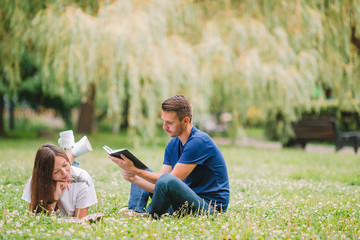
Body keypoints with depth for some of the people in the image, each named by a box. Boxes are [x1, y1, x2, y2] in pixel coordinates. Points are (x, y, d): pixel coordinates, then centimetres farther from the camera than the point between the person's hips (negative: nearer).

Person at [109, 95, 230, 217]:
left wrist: (134, 170, -23)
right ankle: (135, 211, -9)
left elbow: (171, 181, -22)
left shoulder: (199, 141, -19)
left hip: (210, 206, -9)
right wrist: (133, 178, -15)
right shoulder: (173, 145, 7)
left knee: (167, 180, -35)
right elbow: (159, 185, 3)